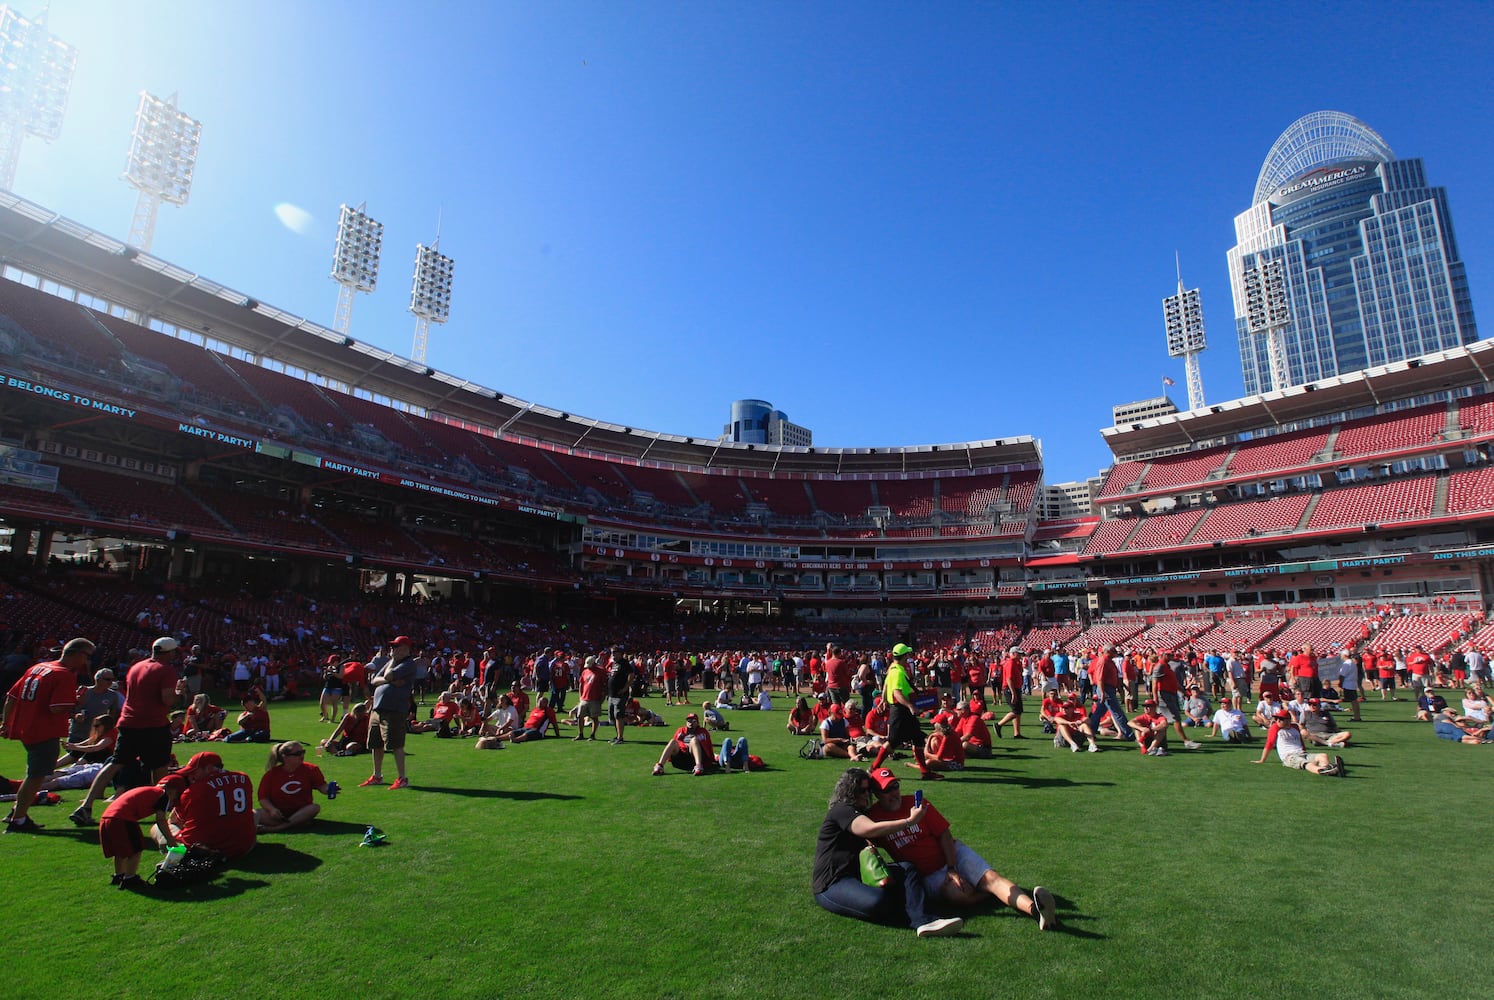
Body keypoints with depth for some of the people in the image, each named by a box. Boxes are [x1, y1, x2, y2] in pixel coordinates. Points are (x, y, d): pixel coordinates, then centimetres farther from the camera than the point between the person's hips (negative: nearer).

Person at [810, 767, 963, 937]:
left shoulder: (860, 813, 22)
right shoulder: (841, 810, -12)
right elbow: (872, 829, -28)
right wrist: (909, 821, -27)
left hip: (858, 875, 10)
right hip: (831, 885, -10)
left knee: (907, 869, -11)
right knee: (877, 901, -39)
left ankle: (923, 920, -33)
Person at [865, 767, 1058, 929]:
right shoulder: (872, 817, -9)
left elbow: (944, 835, -3)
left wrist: (952, 869, -13)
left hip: (952, 854, 1)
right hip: (927, 875, -1)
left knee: (989, 876, -25)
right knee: (961, 895, -31)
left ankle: (1033, 908, -41)